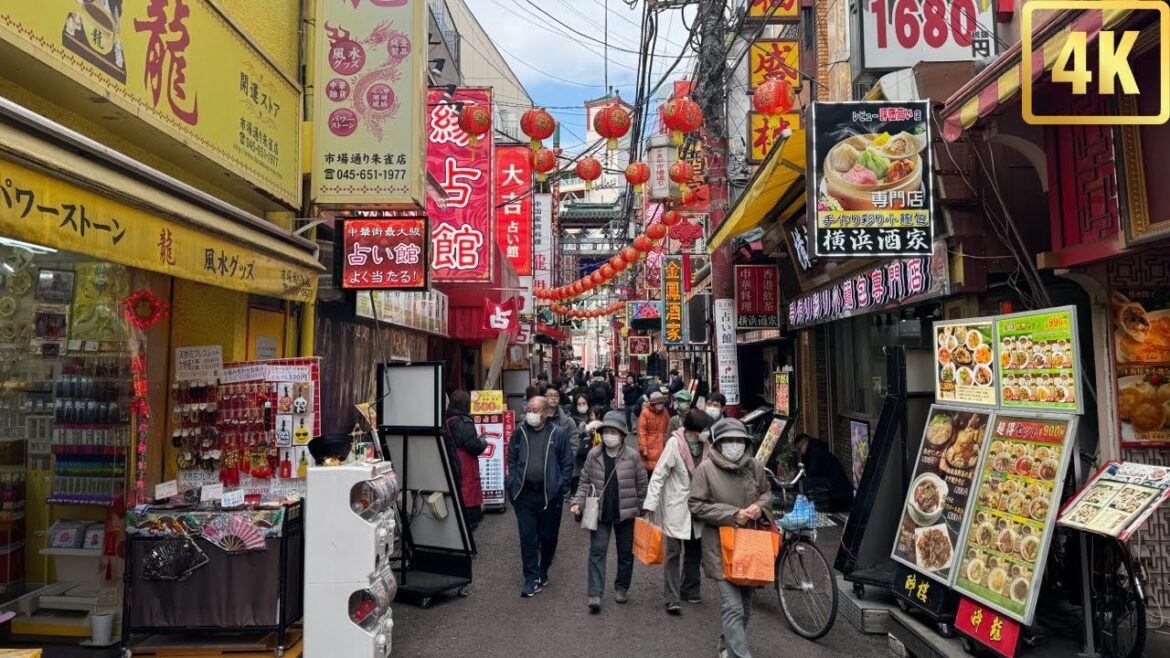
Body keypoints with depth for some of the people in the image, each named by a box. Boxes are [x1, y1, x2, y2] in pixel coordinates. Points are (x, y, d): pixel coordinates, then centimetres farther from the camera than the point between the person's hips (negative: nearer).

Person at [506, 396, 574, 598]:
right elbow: (512, 460, 11)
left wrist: (560, 487, -7)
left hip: (550, 494, -1)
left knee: (548, 537, 11)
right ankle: (532, 579, 8)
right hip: (525, 494, 1)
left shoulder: (558, 434, -4)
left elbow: (567, 463, 0)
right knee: (527, 538, 0)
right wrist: (513, 484, 2)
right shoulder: (520, 432, 4)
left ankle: (543, 572, 31)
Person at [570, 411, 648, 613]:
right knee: (597, 552, -4)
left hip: (625, 512, 0)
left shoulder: (632, 456, -8)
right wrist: (578, 501, -10)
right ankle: (595, 594, -1)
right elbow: (585, 481, 3)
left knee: (625, 553, 13)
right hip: (600, 512, 0)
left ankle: (621, 588, 32)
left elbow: (641, 484, 0)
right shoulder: (593, 455, -3)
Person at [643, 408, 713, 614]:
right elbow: (659, 474, -14)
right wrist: (650, 503, -18)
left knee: (695, 550, 14)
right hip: (676, 507, -5)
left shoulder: (704, 445, -1)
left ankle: (690, 590, 30)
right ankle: (672, 598, 1)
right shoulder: (675, 443, -16)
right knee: (674, 552, -3)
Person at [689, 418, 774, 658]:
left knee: (745, 604, 19)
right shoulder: (706, 468, -11)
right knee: (733, 607, -13)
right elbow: (696, 506, -11)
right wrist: (732, 515, -17)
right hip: (722, 547, -5)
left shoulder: (754, 466, 1)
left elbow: (767, 492, 18)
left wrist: (760, 506, -5)